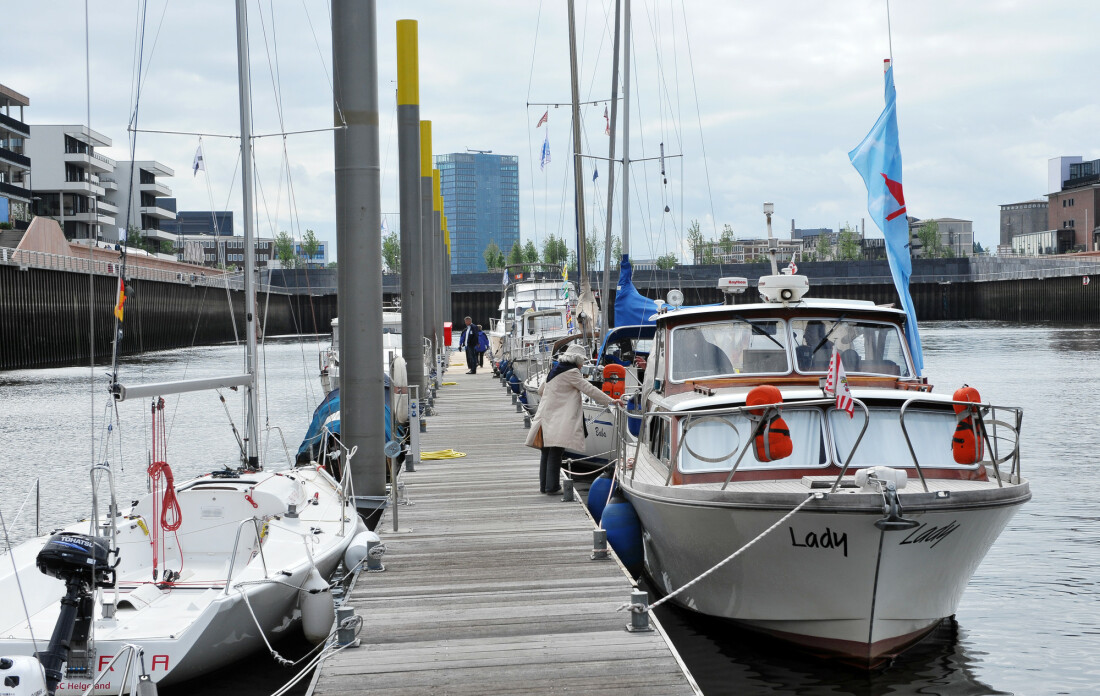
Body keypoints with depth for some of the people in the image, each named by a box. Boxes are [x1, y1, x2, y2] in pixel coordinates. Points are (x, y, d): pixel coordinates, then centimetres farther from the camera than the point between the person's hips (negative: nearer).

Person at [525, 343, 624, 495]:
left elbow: (541, 391, 27)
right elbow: (589, 389, -11)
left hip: (546, 416, 9)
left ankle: (544, 485, 17)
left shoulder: (556, 370, 17)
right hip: (558, 419, -9)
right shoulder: (571, 373, -9)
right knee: (555, 452, -7)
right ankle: (552, 486, -7)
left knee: (547, 453, 12)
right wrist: (611, 401, -6)